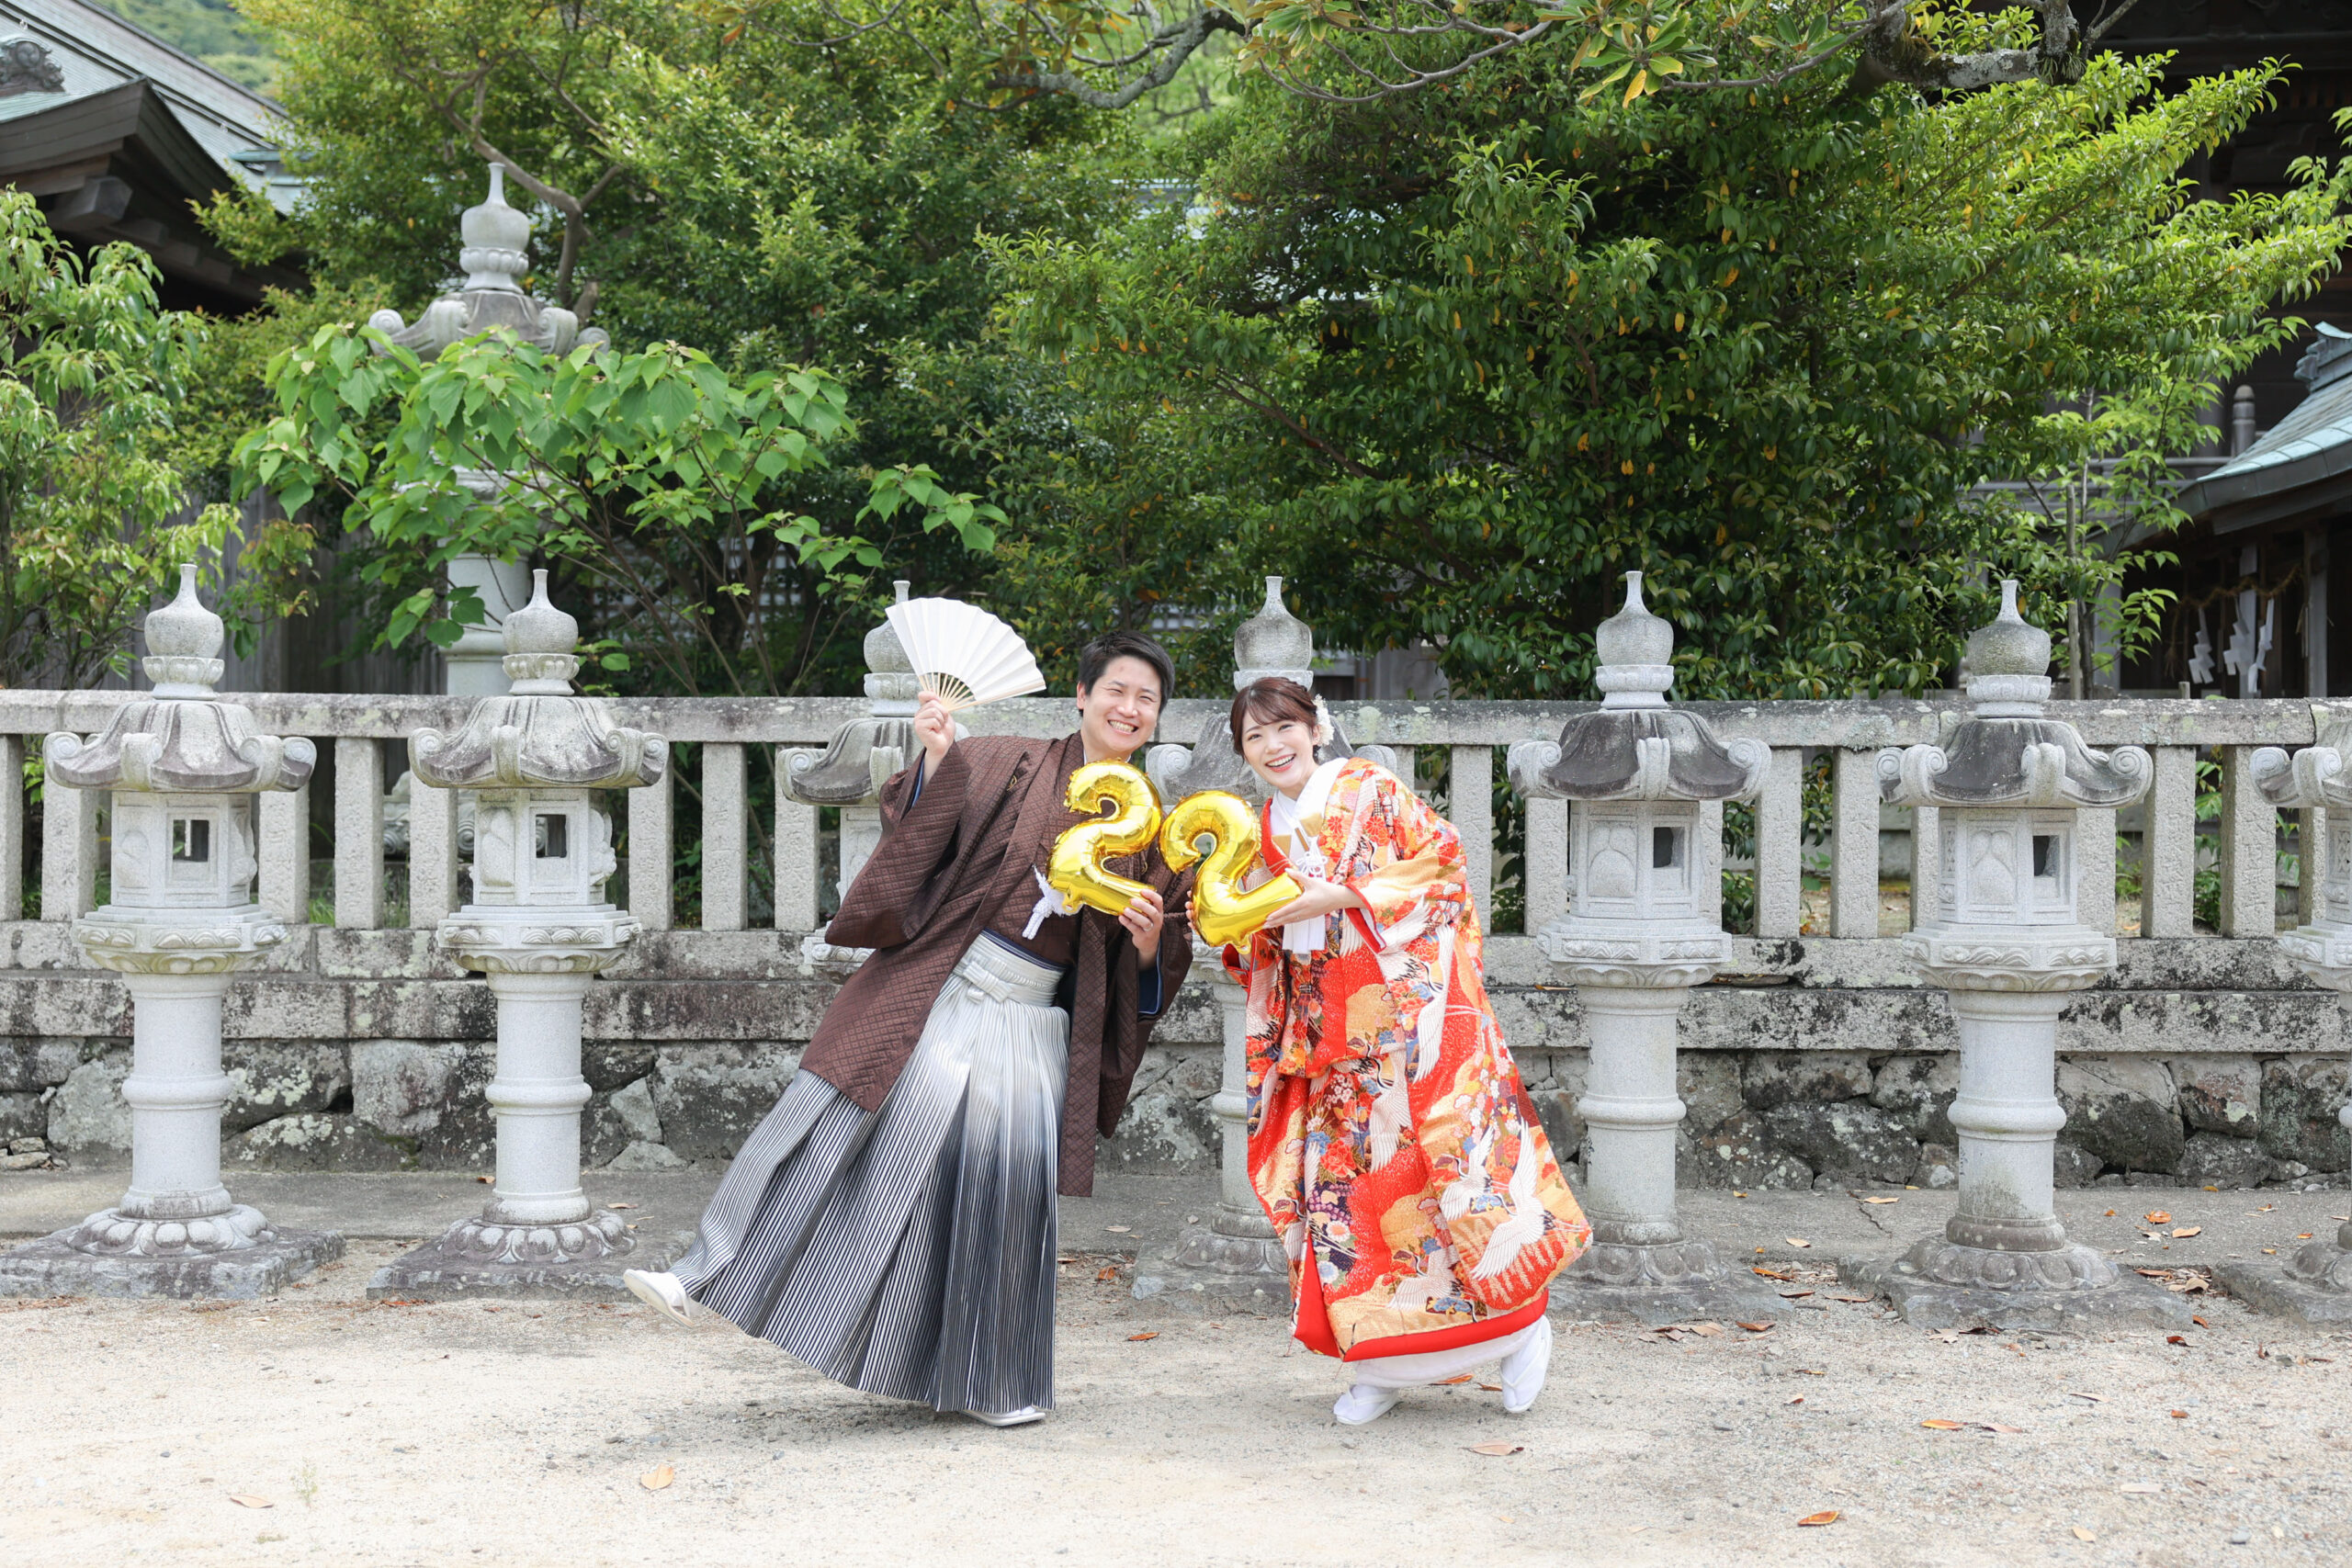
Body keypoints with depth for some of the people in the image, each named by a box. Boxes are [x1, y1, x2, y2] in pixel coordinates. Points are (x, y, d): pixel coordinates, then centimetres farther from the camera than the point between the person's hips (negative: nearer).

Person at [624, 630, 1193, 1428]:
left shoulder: (1152, 833, 10)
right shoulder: (1009, 764, 2)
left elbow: (1150, 975, 13)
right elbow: (924, 825, -5)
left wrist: (1151, 939, -8)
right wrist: (937, 756, -21)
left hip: (1029, 1024, 2)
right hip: (933, 993, -2)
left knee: (1005, 1183, -1)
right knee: (832, 1126, -9)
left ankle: (999, 1381, 12)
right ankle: (708, 1274, -6)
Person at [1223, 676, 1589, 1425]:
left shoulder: (1368, 789, 1)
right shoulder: (1268, 835, 18)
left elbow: (1437, 856, -10)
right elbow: (1266, 959, 21)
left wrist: (1333, 897, -14)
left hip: (1410, 1014, -6)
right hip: (1331, 1040, 6)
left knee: (1450, 1156, -12)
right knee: (1340, 1178, 0)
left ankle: (1521, 1321, 3)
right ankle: (1381, 1362, 8)